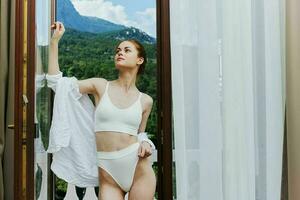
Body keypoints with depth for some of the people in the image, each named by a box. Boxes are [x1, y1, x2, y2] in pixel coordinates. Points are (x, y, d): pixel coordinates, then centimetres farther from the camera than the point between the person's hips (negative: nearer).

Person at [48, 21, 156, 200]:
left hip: (138, 169, 1)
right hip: (108, 174, -1)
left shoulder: (145, 101, 7)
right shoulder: (100, 86, 4)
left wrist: (146, 144, -4)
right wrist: (55, 40, 3)